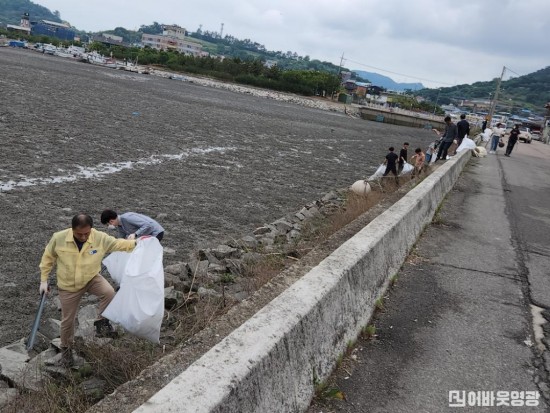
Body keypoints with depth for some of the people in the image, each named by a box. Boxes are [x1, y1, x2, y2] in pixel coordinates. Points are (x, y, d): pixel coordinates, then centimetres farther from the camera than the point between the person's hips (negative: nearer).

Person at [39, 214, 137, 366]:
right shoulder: (59, 238, -23)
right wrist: (44, 281, -3)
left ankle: (102, 323, -8)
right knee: (67, 320, 11)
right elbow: (48, 258, -6)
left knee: (109, 292, -31)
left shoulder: (101, 238, -23)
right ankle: (66, 348, 38)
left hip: (92, 279, 0)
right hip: (68, 286, 0)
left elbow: (118, 244, -9)